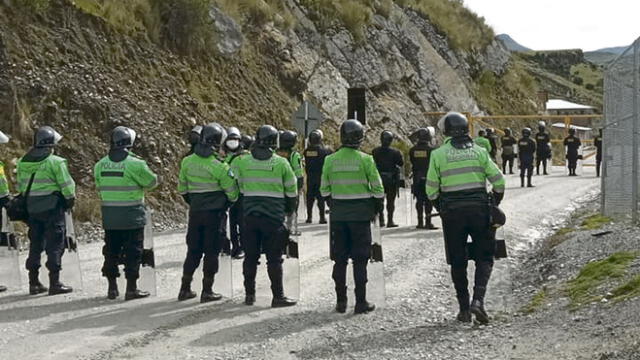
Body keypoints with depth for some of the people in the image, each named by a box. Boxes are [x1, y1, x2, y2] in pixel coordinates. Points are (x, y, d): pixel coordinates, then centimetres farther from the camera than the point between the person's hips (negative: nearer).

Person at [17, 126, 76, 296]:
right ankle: (55, 283, -2)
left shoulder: (23, 162, 6)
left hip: (31, 209, 6)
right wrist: (70, 200, 5)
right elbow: (67, 186, -11)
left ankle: (34, 282, 17)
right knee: (55, 245, 0)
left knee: (35, 244, 14)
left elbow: (20, 186, 12)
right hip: (52, 207, -6)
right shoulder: (55, 162, -13)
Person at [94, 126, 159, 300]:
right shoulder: (135, 164, -15)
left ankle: (112, 287, 19)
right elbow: (152, 181, -5)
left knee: (111, 250, 14)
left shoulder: (100, 165, 1)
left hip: (109, 216, 5)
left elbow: (99, 186, 9)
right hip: (131, 216, -5)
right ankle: (131, 288, 5)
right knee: (133, 252, 4)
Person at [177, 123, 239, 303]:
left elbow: (182, 188, 11)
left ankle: (185, 289, 17)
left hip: (195, 212, 5)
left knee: (193, 250, 14)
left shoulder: (187, 162, 0)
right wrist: (226, 205, 11)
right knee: (211, 251, 3)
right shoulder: (219, 166, -16)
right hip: (214, 213, -5)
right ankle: (207, 291, 6)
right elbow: (232, 192, -9)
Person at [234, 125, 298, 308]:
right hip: (273, 216, -3)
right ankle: (278, 296, 4)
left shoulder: (242, 162, 1)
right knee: (274, 258, 2)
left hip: (250, 215, 3)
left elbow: (241, 188, 9)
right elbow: (291, 191, 2)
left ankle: (249, 294, 17)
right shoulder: (281, 163, -6)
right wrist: (290, 210, 19)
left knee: (250, 256, 11)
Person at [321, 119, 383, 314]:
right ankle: (361, 302, 4)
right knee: (360, 259, 3)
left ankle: (341, 301, 12)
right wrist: (377, 208, 9)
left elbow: (325, 190, 6)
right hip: (361, 214, -3)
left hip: (338, 215, 3)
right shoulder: (365, 159, -10)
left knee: (339, 259, 9)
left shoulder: (330, 160, -1)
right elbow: (377, 188, -7)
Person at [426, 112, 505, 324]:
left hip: (452, 212, 0)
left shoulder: (438, 154, 0)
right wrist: (494, 205, 14)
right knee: (484, 258, 9)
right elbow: (498, 181, 0)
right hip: (479, 209, 0)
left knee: (457, 261, 10)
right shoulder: (479, 151, 3)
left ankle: (464, 309, 11)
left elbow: (431, 189, -1)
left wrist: (441, 209, 13)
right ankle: (478, 299, -11)